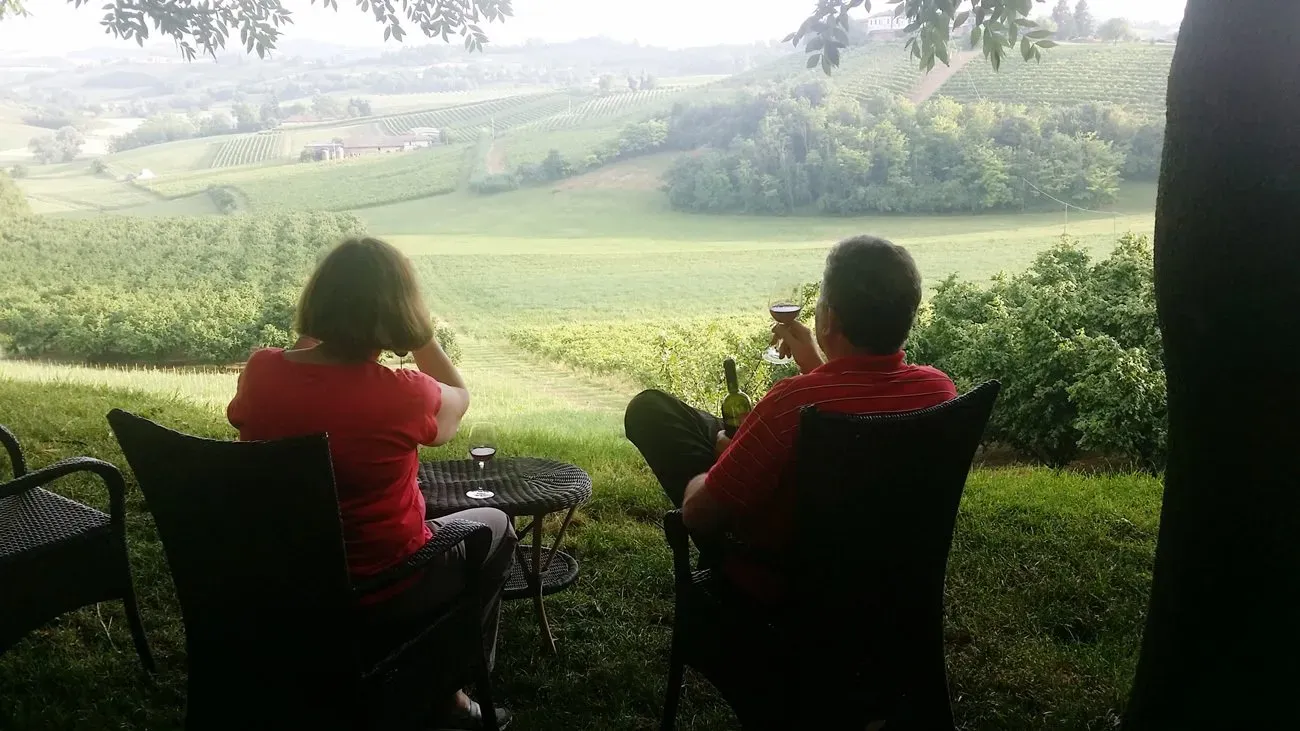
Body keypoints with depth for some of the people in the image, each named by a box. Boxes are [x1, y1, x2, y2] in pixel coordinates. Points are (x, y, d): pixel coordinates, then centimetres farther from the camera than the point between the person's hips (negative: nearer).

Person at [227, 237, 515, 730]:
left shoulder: (258, 373, -13)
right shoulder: (402, 395, -27)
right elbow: (458, 398, -3)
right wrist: (415, 325, 0)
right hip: (378, 591, -6)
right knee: (494, 526, 21)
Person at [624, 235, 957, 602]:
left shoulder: (793, 401, -37)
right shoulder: (940, 389, -19)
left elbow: (698, 514, -23)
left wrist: (724, 448, -4)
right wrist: (817, 367, 8)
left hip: (773, 582, -5)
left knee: (648, 409, 3)